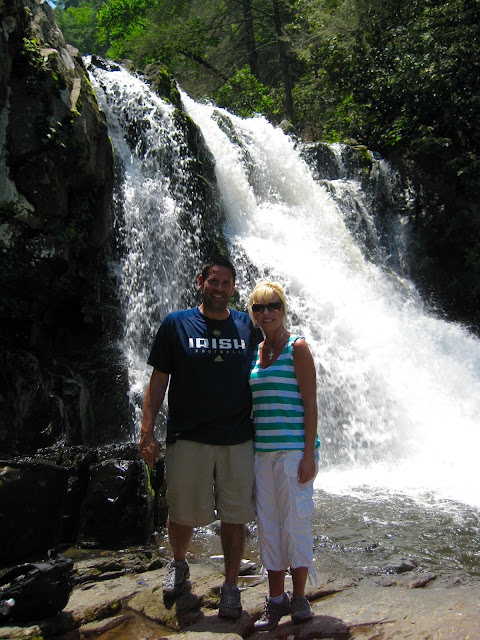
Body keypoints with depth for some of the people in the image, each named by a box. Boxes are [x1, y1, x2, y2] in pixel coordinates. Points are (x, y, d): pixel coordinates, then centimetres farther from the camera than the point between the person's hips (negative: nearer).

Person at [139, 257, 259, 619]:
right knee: (183, 512, 10)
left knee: (235, 515, 7)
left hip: (238, 440, 1)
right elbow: (159, 379, 1)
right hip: (188, 439, -1)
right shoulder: (176, 324, 2)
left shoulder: (247, 326, 6)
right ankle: (178, 564, 39)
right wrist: (147, 432, -5)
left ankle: (231, 585, 24)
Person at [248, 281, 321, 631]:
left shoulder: (297, 347, -5)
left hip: (294, 450, -6)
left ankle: (299, 598, 18)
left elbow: (310, 403, -9)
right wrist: (251, 449, 14)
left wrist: (309, 454, -15)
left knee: (295, 524, 1)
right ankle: (276, 599, 21)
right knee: (268, 526, 9)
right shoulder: (256, 351, 12)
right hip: (263, 450, 6)